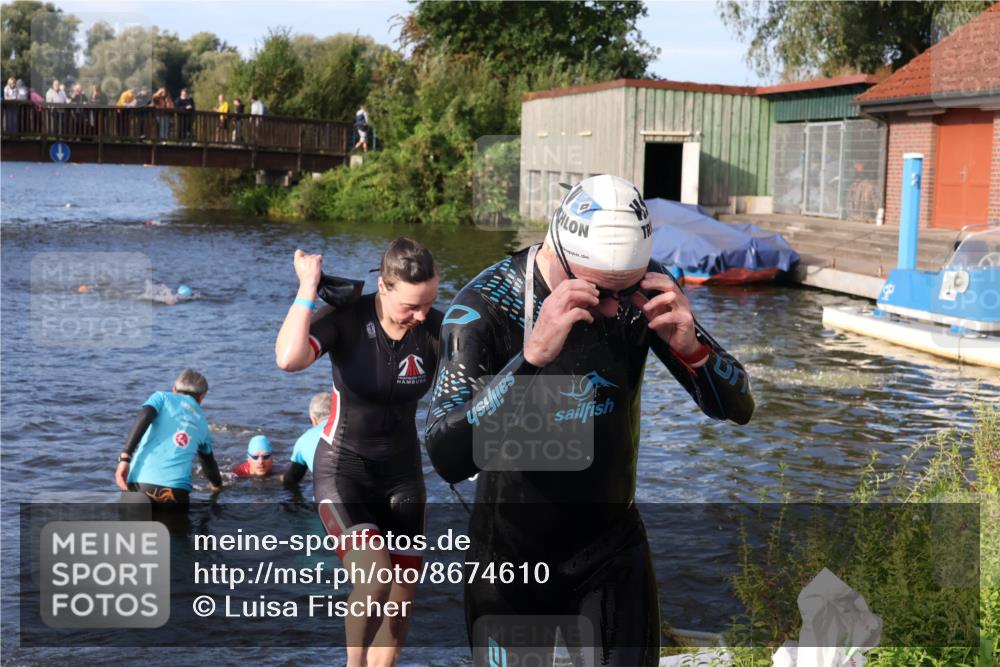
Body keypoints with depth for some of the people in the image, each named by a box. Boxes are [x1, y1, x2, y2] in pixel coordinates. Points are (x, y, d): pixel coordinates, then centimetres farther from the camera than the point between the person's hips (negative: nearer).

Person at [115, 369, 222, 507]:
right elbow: (209, 461, 40)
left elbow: (144, 417, -5)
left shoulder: (163, 397, 17)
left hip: (141, 481, -1)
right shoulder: (202, 423, 26)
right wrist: (217, 486, 60)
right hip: (176, 489, 1)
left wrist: (124, 457, -10)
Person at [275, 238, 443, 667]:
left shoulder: (436, 329, -12)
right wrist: (308, 288, -32)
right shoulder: (347, 319, -20)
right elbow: (288, 359, -38)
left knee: (399, 605, 6)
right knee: (374, 579, -23)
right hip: (342, 470, -4)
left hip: (402, 473, 4)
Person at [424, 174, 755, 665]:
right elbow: (447, 458, -34)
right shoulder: (484, 306, -23)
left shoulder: (643, 289, -12)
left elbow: (737, 408, -7)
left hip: (612, 551, 3)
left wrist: (690, 345, -28)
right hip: (511, 557, -2)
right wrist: (533, 356, -46)